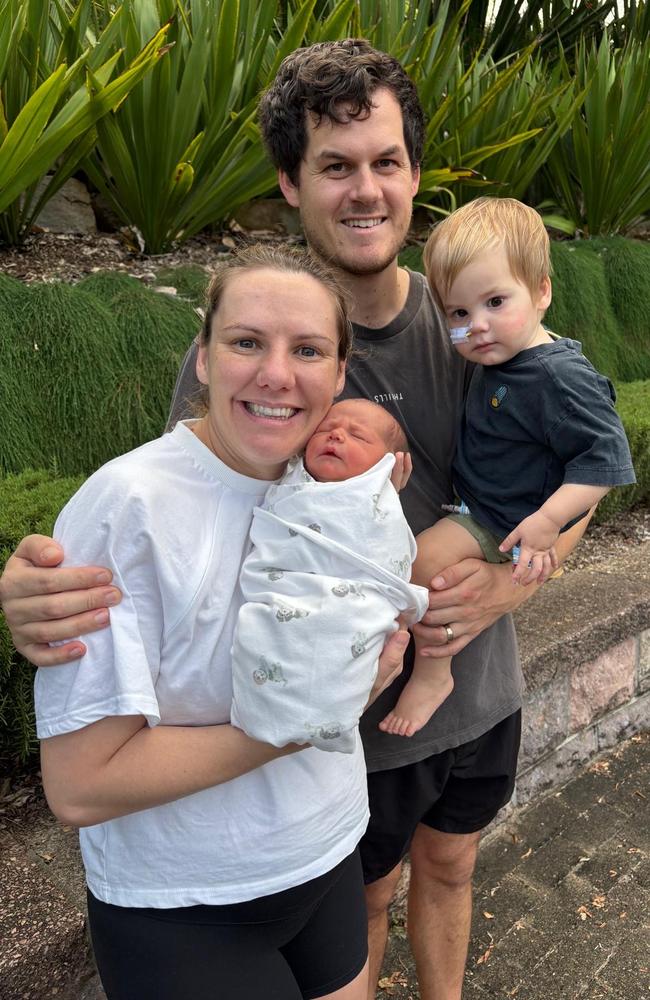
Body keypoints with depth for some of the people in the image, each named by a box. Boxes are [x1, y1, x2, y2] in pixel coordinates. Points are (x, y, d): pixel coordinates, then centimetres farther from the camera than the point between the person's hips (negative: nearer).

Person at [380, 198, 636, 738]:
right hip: (474, 502, 10)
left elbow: (605, 457, -27)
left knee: (424, 558, -23)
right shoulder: (499, 360, 1)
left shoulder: (561, 376, -27)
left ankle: (432, 672, -4)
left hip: (507, 523, -10)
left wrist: (547, 521, -33)